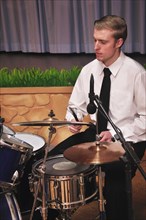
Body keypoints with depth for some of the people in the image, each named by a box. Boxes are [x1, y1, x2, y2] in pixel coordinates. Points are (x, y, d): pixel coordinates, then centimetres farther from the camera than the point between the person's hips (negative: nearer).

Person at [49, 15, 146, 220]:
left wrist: (116, 134, -20)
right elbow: (76, 105, 11)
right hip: (95, 132, 5)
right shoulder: (89, 70, 0)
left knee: (115, 181, -32)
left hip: (128, 139, -5)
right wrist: (73, 119, -12)